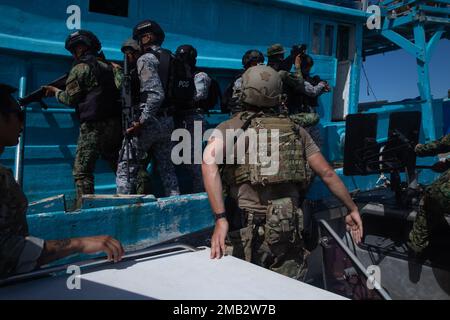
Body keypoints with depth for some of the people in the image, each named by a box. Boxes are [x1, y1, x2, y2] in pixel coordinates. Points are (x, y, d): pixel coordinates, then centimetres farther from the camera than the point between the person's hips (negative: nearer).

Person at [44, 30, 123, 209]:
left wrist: (55, 92, 15)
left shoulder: (80, 68, -1)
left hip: (94, 127, -6)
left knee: (82, 171, -3)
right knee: (119, 166, 12)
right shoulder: (110, 66, 16)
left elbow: (70, 99, -2)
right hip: (116, 125, 6)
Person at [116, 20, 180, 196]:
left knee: (126, 169, 3)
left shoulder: (146, 59, -11)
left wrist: (141, 122, -21)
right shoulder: (171, 58, 12)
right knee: (167, 169, 14)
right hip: (168, 121, 7)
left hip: (149, 122, -7)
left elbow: (156, 94, -22)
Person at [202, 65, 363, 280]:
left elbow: (209, 165, -17)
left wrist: (221, 219, -19)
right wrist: (352, 209, 21)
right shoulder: (296, 131, 11)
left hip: (247, 231, -3)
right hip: (289, 231, 3)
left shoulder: (230, 128, 1)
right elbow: (327, 174, 10)